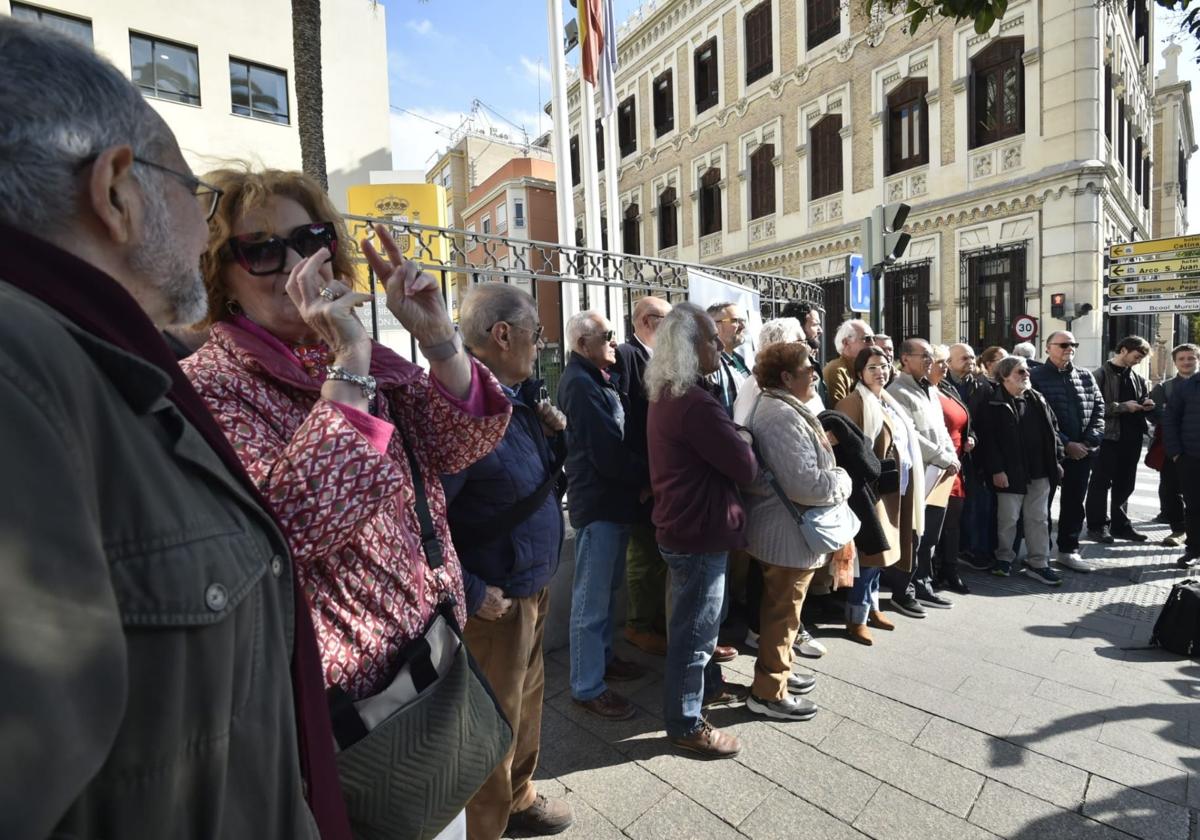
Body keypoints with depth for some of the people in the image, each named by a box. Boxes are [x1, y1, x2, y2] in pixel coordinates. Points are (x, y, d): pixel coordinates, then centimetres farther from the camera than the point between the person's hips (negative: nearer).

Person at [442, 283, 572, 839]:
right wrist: (470, 594, -22)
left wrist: (555, 433, -3)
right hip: (496, 602, -9)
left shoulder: (520, 396, 5)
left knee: (526, 701, 26)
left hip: (534, 587, 9)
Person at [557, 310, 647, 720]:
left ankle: (601, 656, 38)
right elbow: (607, 451, -22)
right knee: (591, 598, 1)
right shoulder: (580, 383, -18)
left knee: (608, 587, 22)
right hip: (598, 502, -10)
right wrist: (645, 481, -8)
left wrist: (638, 479, 2)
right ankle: (587, 687, 15)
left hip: (613, 498, 10)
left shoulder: (599, 377, 14)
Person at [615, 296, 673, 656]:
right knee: (644, 554, 5)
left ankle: (660, 618, 34)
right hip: (642, 473, -9)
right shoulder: (625, 355, -14)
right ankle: (639, 625, 23)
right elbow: (620, 415, -21)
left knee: (662, 551, 18)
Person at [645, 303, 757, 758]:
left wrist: (731, 439, -1)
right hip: (699, 532, -10)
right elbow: (746, 467, -20)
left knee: (698, 620, 26)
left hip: (684, 524, 10)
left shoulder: (665, 395, 7)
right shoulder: (696, 403, -25)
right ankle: (686, 724, 24)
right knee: (693, 629, 6)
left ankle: (708, 685, 46)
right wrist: (742, 444, 0)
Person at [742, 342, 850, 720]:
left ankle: (778, 670, 41)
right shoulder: (783, 417, -26)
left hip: (780, 528, 11)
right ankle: (768, 692, 20)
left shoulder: (776, 407, 10)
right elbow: (806, 483, -30)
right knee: (782, 611, 4)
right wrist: (843, 480, -13)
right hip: (789, 532, -11)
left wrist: (830, 472, 6)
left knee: (781, 607, 23)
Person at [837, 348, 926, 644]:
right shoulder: (855, 402, -11)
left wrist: (903, 483, 15)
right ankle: (856, 618, 6)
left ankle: (871, 606, 29)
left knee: (882, 549, 15)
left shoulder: (888, 401, 16)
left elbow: (903, 441, 22)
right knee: (872, 551, -6)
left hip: (892, 487, 9)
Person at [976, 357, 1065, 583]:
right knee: (1008, 519, 5)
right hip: (1010, 473, -6)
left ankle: (1038, 563, 19)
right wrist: (996, 469, -17)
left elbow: (1052, 430, 15)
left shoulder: (1037, 400, 11)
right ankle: (1004, 558, 22)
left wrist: (1057, 460, 9)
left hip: (1040, 472, 6)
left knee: (1039, 518, 10)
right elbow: (989, 439, -13)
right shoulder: (994, 405, -9)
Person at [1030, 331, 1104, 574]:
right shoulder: (1036, 377, -6)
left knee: (1074, 503, 12)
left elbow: (1098, 409, 7)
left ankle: (1068, 550, 24)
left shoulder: (1086, 377, 12)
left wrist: (1089, 441, -7)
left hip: (1082, 452, 5)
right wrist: (1065, 444, -15)